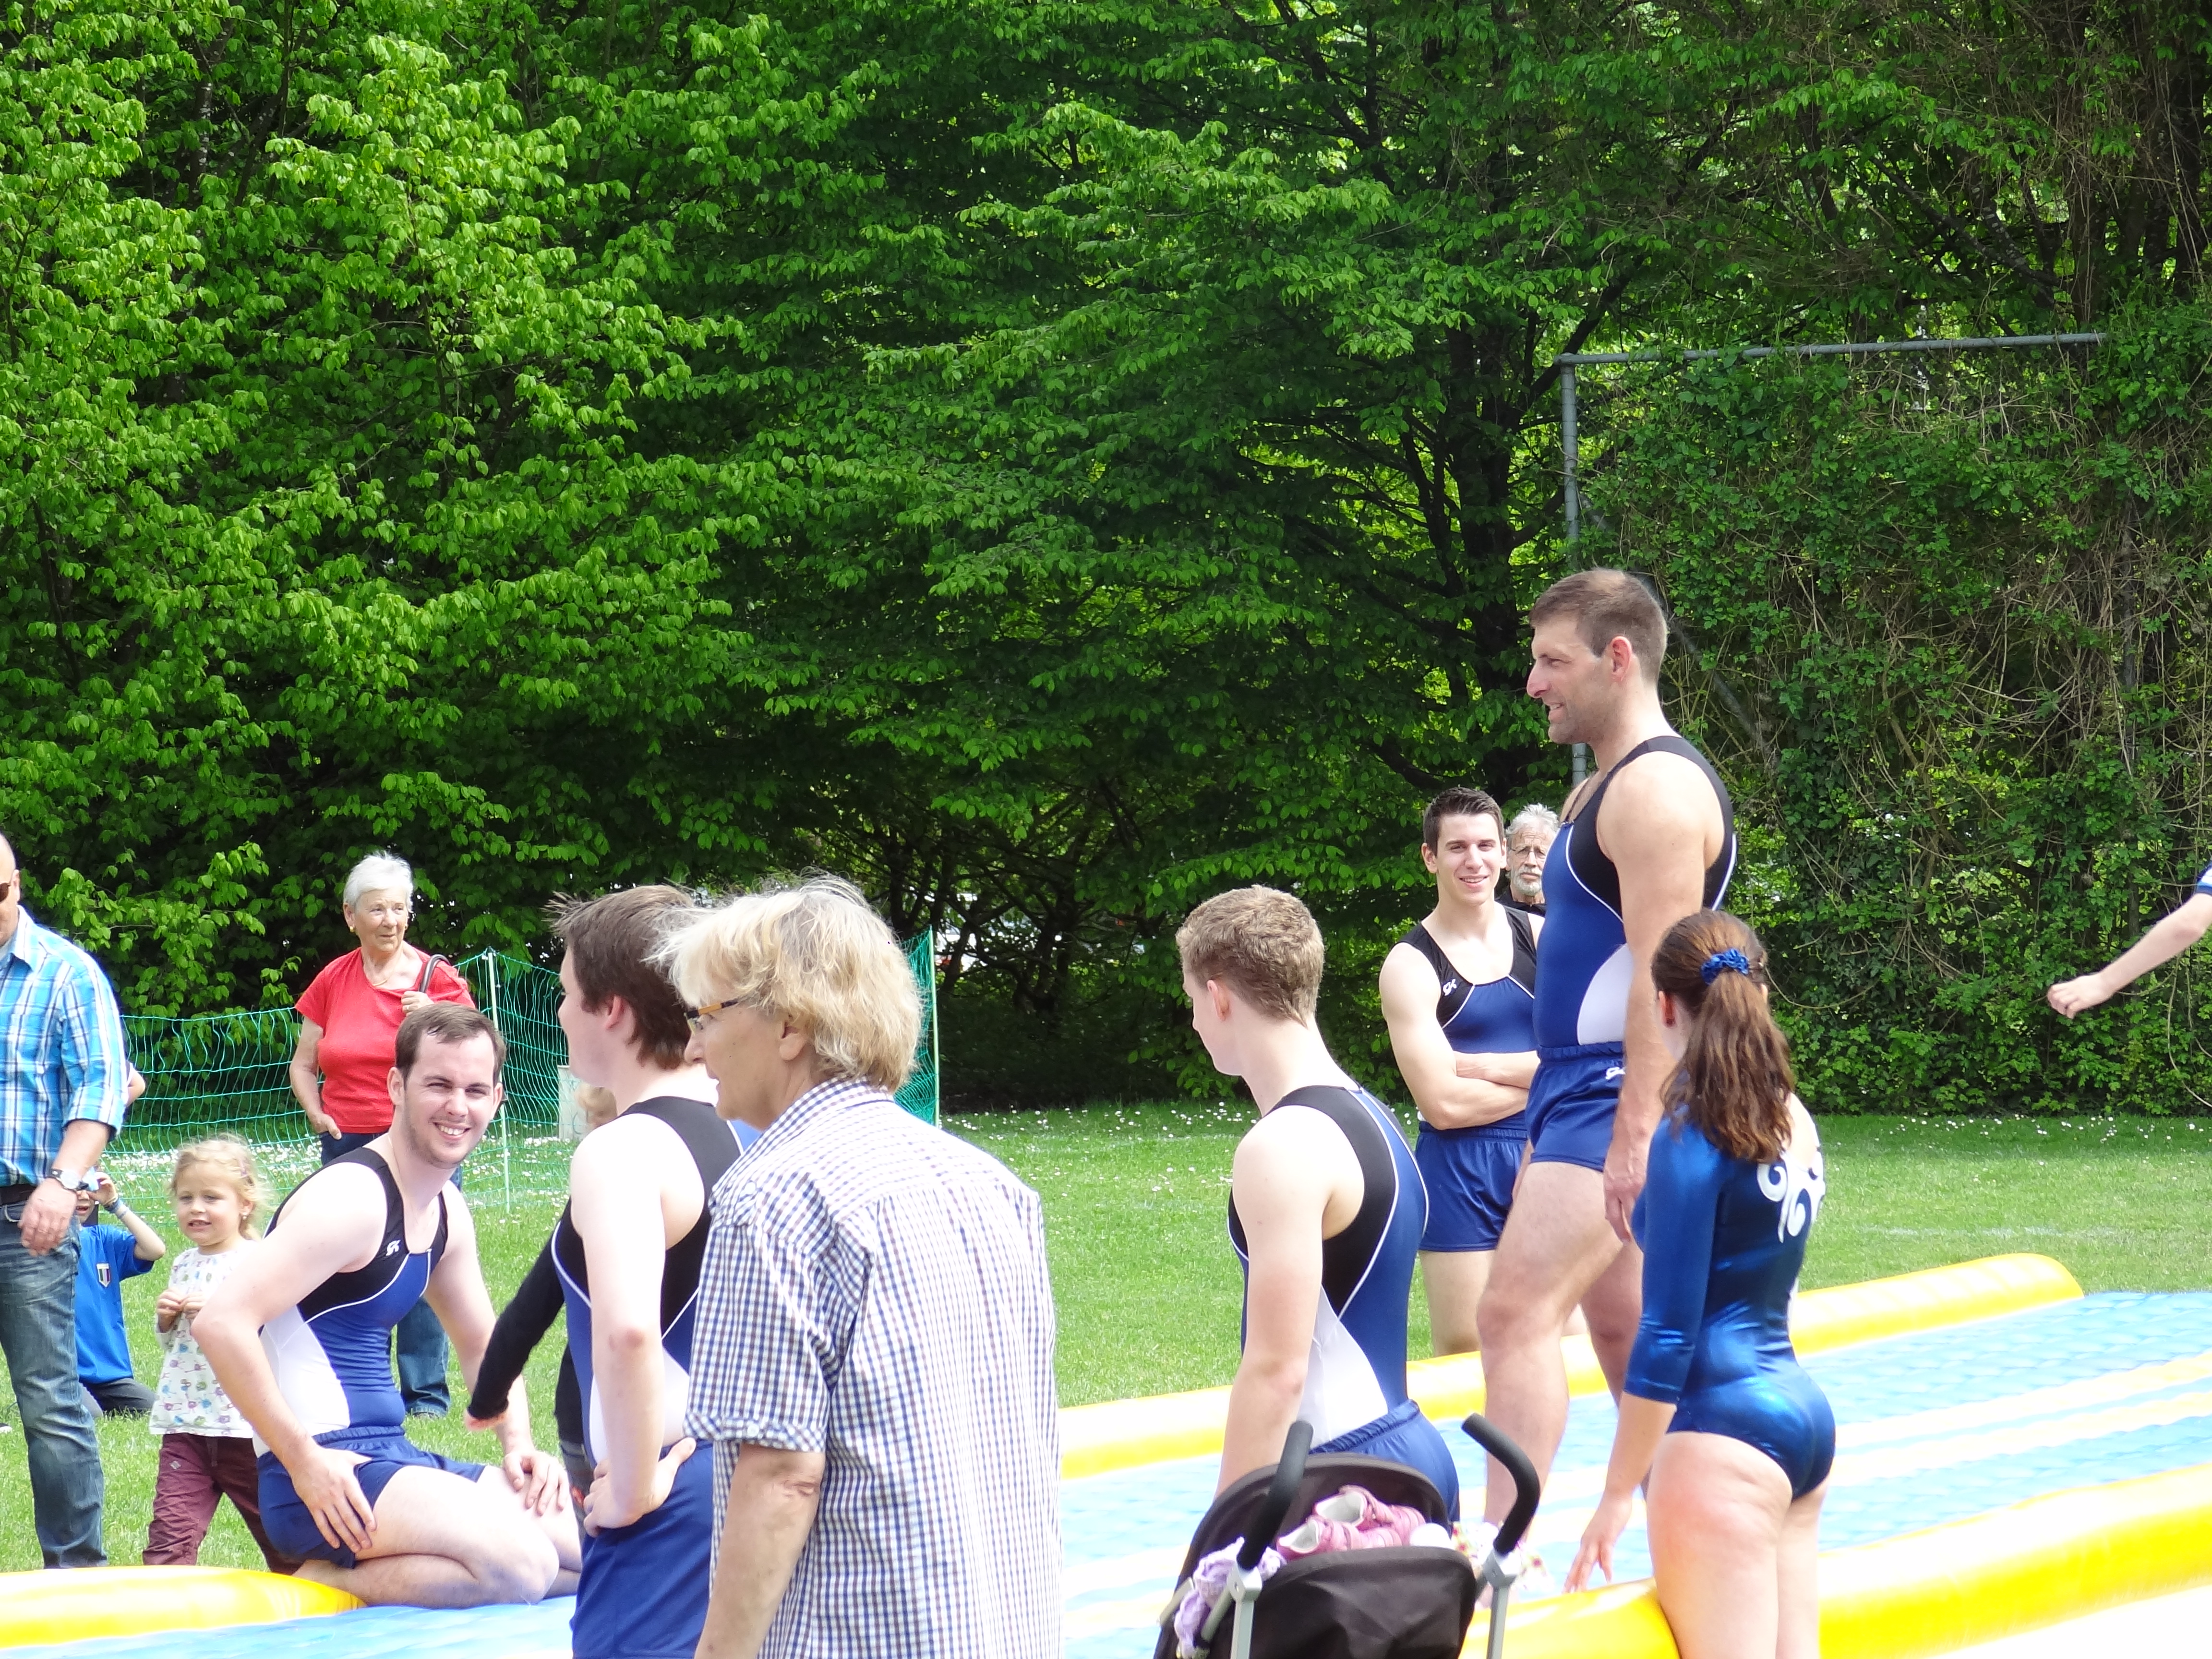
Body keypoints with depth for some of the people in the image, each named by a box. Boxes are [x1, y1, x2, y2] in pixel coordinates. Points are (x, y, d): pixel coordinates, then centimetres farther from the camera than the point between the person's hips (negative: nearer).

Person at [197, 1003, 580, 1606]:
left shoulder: (447, 1211, 14)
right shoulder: (351, 1199, -16)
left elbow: (482, 1343, 30)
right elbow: (222, 1321, -25)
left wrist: (517, 1444, 11)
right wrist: (304, 1462, -22)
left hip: (396, 1461, 10)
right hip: (321, 1480, -10)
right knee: (521, 1564, -26)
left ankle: (346, 1579, 3)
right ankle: (318, 1584, -10)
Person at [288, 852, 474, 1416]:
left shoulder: (437, 977, 2)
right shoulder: (333, 982, 9)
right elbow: (304, 1063, 18)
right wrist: (316, 1113, 2)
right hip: (349, 1145, 3)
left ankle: (426, 1391, 1)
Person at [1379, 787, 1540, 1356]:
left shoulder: (1541, 938, 5)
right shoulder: (1412, 965, -5)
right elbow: (1445, 1104, -12)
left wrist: (1480, 1065, -13)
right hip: (1459, 1165, -3)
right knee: (1463, 1350, 1)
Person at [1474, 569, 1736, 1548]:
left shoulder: (1657, 790, -14)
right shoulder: (1603, 790, 19)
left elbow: (1663, 979, -22)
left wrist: (1634, 1136, -28)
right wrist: (1550, 1125, 23)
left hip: (1621, 1094, -11)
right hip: (1581, 1090, 11)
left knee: (1518, 1309, -19)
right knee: (1623, 1327, 15)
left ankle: (1500, 1542, -26)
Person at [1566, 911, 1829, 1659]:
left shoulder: (1691, 1136, -13)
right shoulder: (1792, 1121, 9)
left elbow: (1668, 1332, -15)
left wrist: (1617, 1494, -9)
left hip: (1723, 1428, -9)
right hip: (1801, 1409, 9)